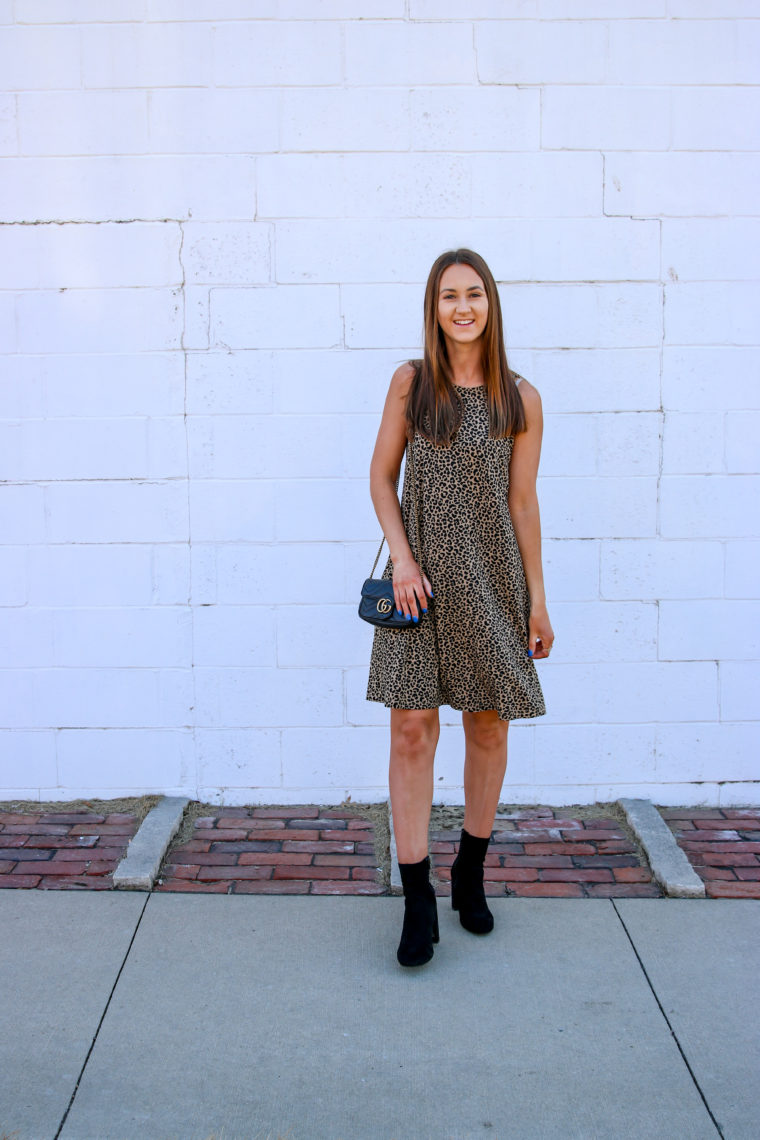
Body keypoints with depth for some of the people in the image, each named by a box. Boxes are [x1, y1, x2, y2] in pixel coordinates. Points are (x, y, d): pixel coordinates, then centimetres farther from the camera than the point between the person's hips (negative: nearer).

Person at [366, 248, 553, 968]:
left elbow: (523, 503, 3)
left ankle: (470, 871, 30)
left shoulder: (520, 400, 1)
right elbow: (382, 476, 5)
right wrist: (401, 555, -8)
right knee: (412, 728, -4)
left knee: (488, 726, 9)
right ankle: (417, 900, 6)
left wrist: (537, 599, 3)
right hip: (420, 575, 0)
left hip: (491, 578, 1)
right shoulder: (410, 382, 2)